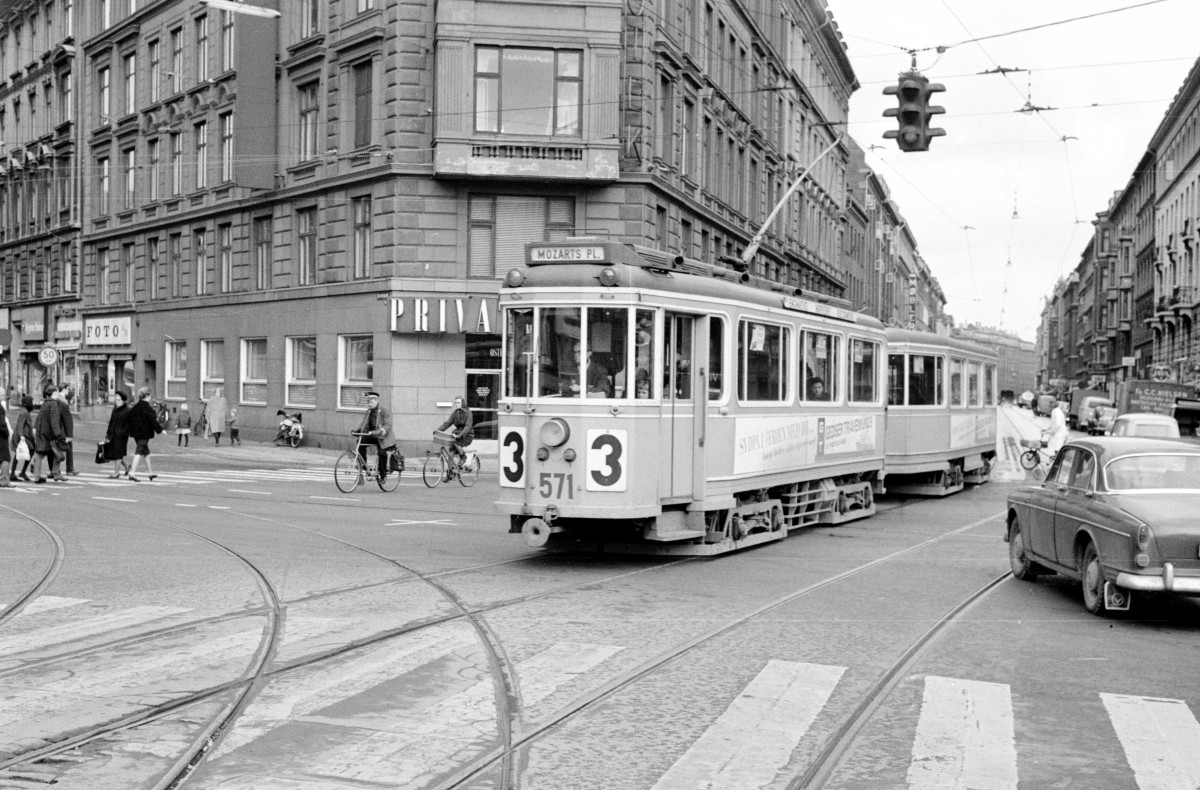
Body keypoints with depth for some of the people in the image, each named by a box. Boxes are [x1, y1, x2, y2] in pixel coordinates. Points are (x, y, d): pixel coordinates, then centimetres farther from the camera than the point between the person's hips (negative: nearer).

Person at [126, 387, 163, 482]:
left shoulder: (135, 407, 9)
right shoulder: (148, 408, -15)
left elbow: (128, 419, 14)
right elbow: (153, 421, -16)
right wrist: (160, 429, -6)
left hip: (136, 432, 8)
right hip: (144, 433, -8)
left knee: (146, 452, 18)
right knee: (140, 452, -8)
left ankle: (150, 472, 26)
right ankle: (132, 472, -16)